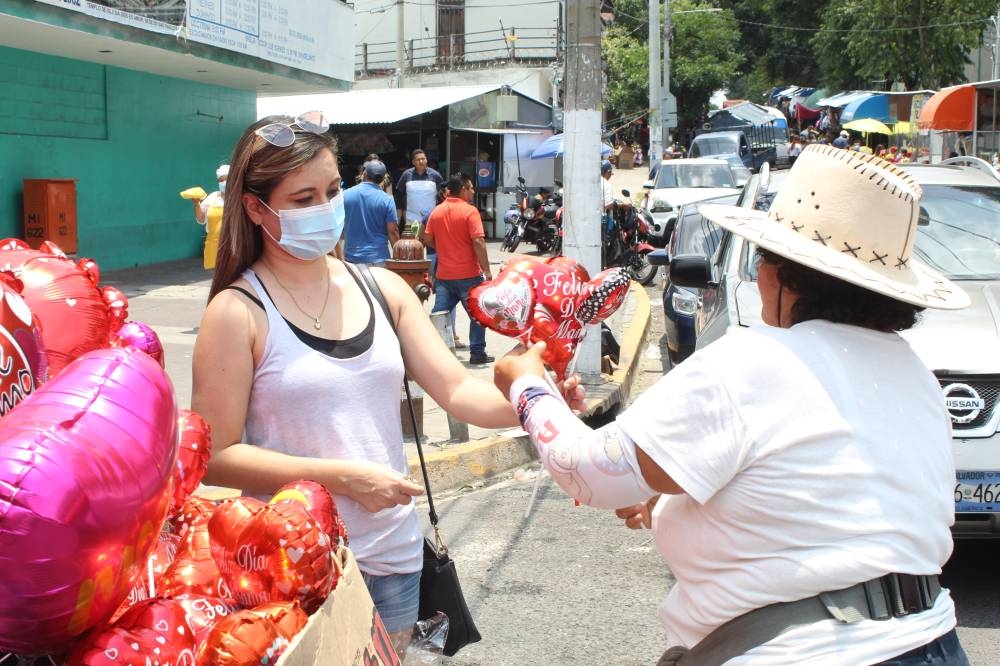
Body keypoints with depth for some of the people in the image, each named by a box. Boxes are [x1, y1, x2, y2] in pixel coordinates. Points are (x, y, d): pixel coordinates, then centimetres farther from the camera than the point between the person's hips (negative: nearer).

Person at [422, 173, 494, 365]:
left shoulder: (436, 211, 5)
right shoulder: (470, 211, -12)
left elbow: (427, 239, 9)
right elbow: (478, 242, -18)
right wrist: (487, 270, -12)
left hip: (444, 275, 5)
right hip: (469, 274, -5)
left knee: (439, 315, 8)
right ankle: (477, 353, 13)